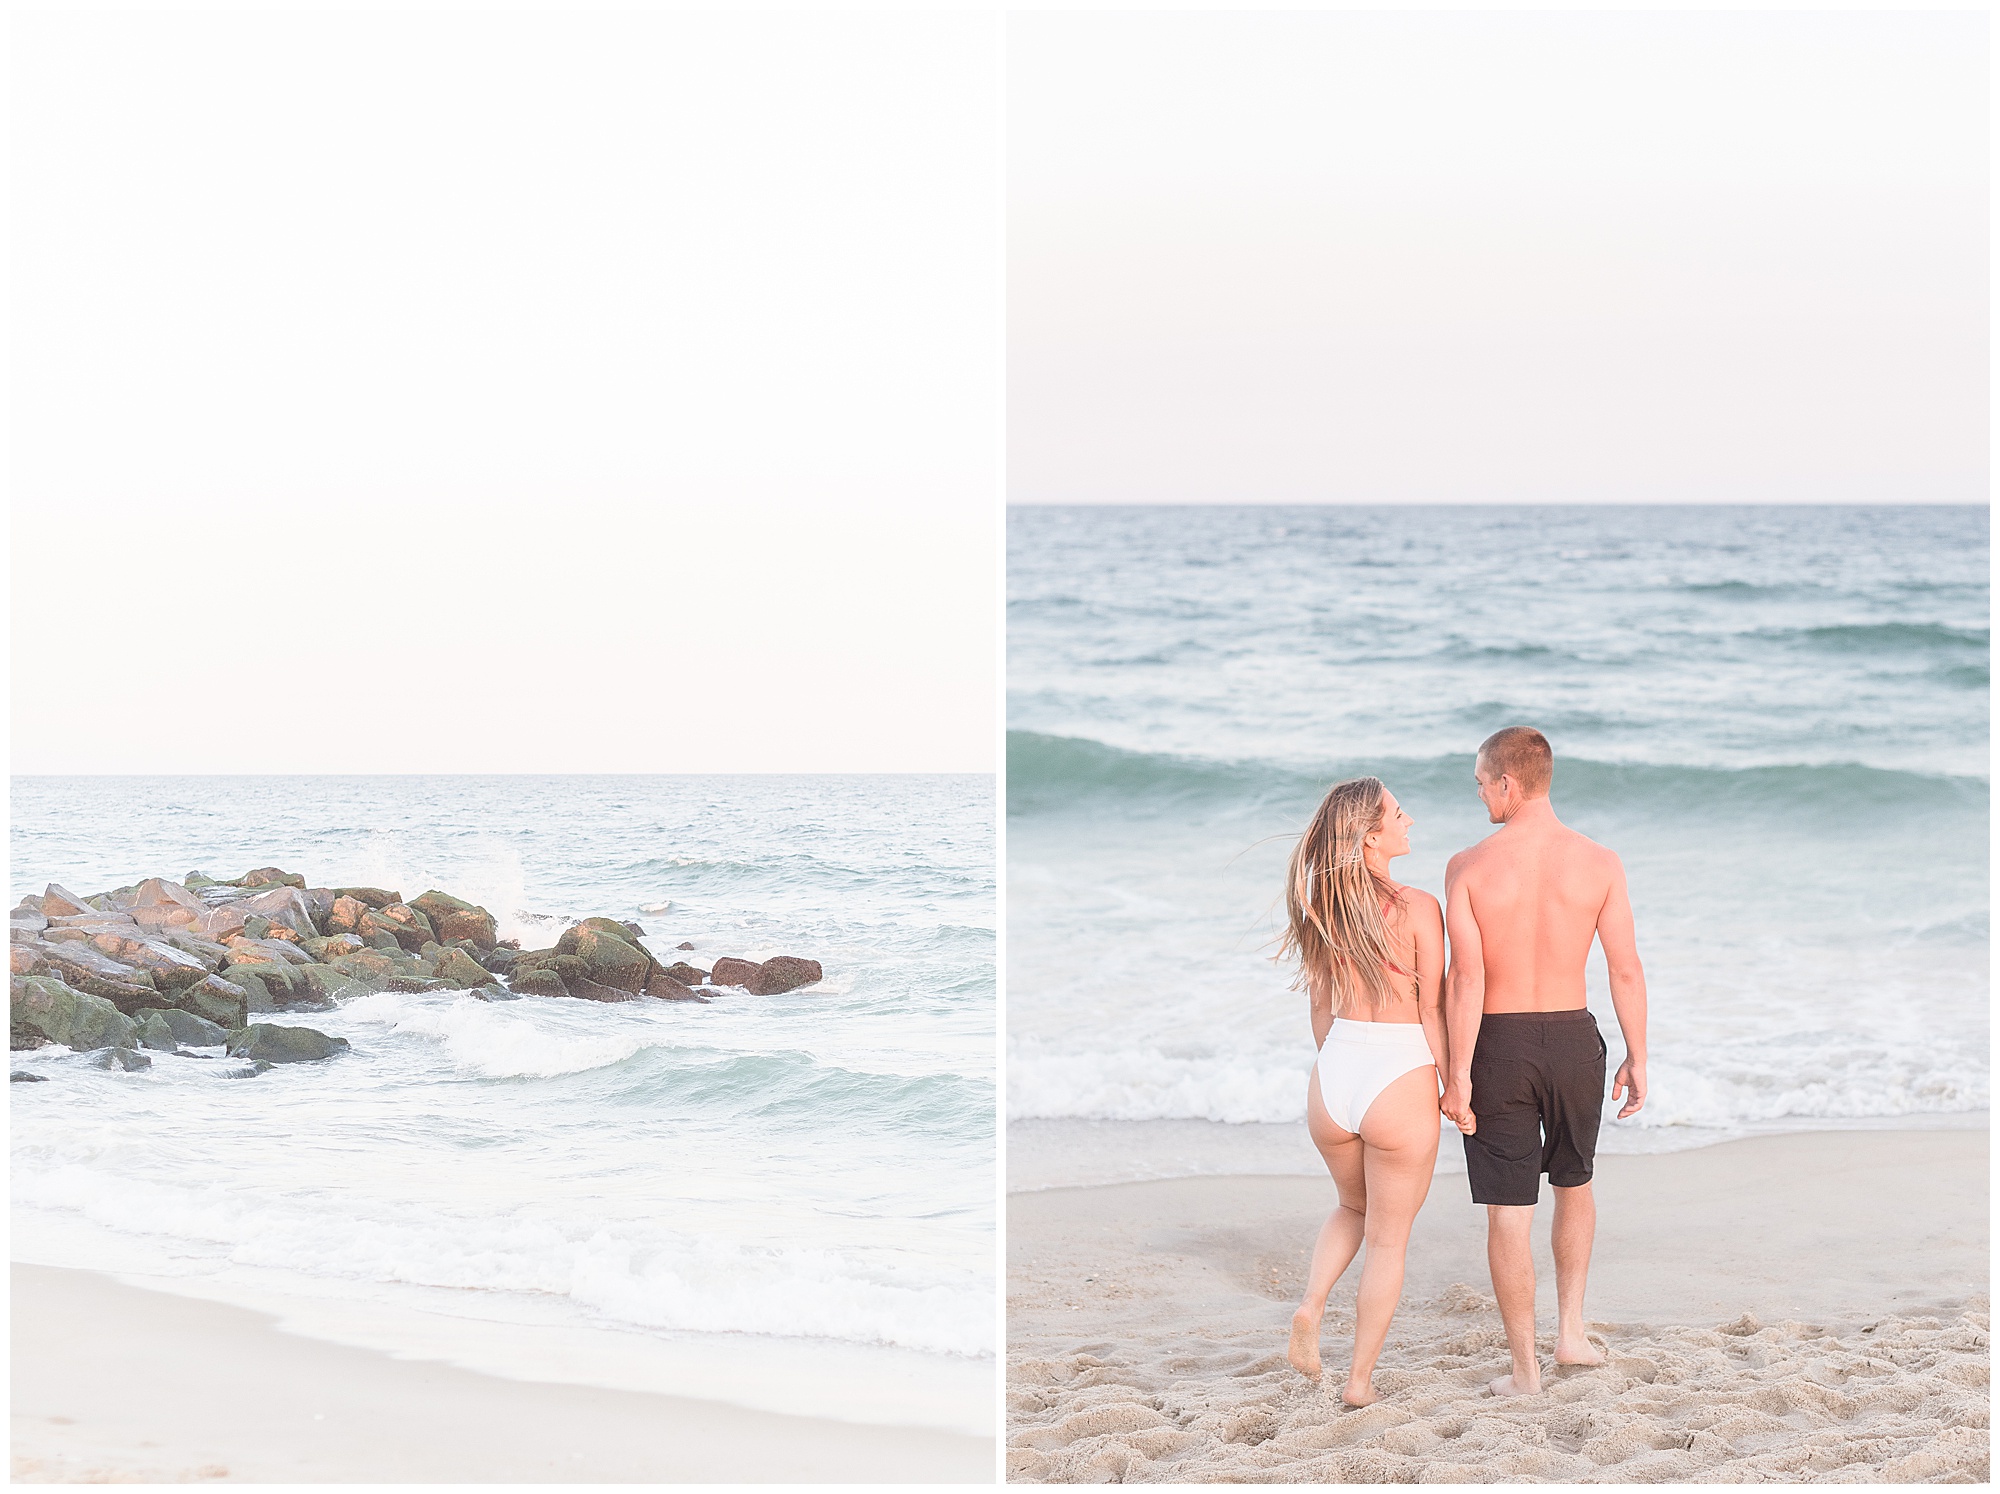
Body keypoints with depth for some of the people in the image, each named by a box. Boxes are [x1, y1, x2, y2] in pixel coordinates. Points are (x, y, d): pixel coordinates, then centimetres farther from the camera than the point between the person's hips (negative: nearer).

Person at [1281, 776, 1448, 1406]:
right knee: (1387, 1240, 10)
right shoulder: (1418, 910, -13)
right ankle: (1359, 1379, 14)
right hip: (1401, 1081, -5)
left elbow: (1321, 1009, 10)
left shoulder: (1319, 908, 2)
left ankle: (1311, 1306, 8)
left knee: (1354, 1208, 29)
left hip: (1332, 1076, 5)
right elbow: (1432, 1011, -9)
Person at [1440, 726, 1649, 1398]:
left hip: (1498, 1042, -2)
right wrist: (1637, 1058, 7)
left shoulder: (1468, 868, -11)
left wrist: (1458, 1072, -9)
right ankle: (1571, 1331, 26)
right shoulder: (1599, 864, -5)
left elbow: (1466, 977, -14)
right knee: (1575, 1184, 27)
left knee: (1508, 1212, 5)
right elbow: (1627, 971, -3)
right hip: (1573, 1038, 2)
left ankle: (1525, 1368, 8)